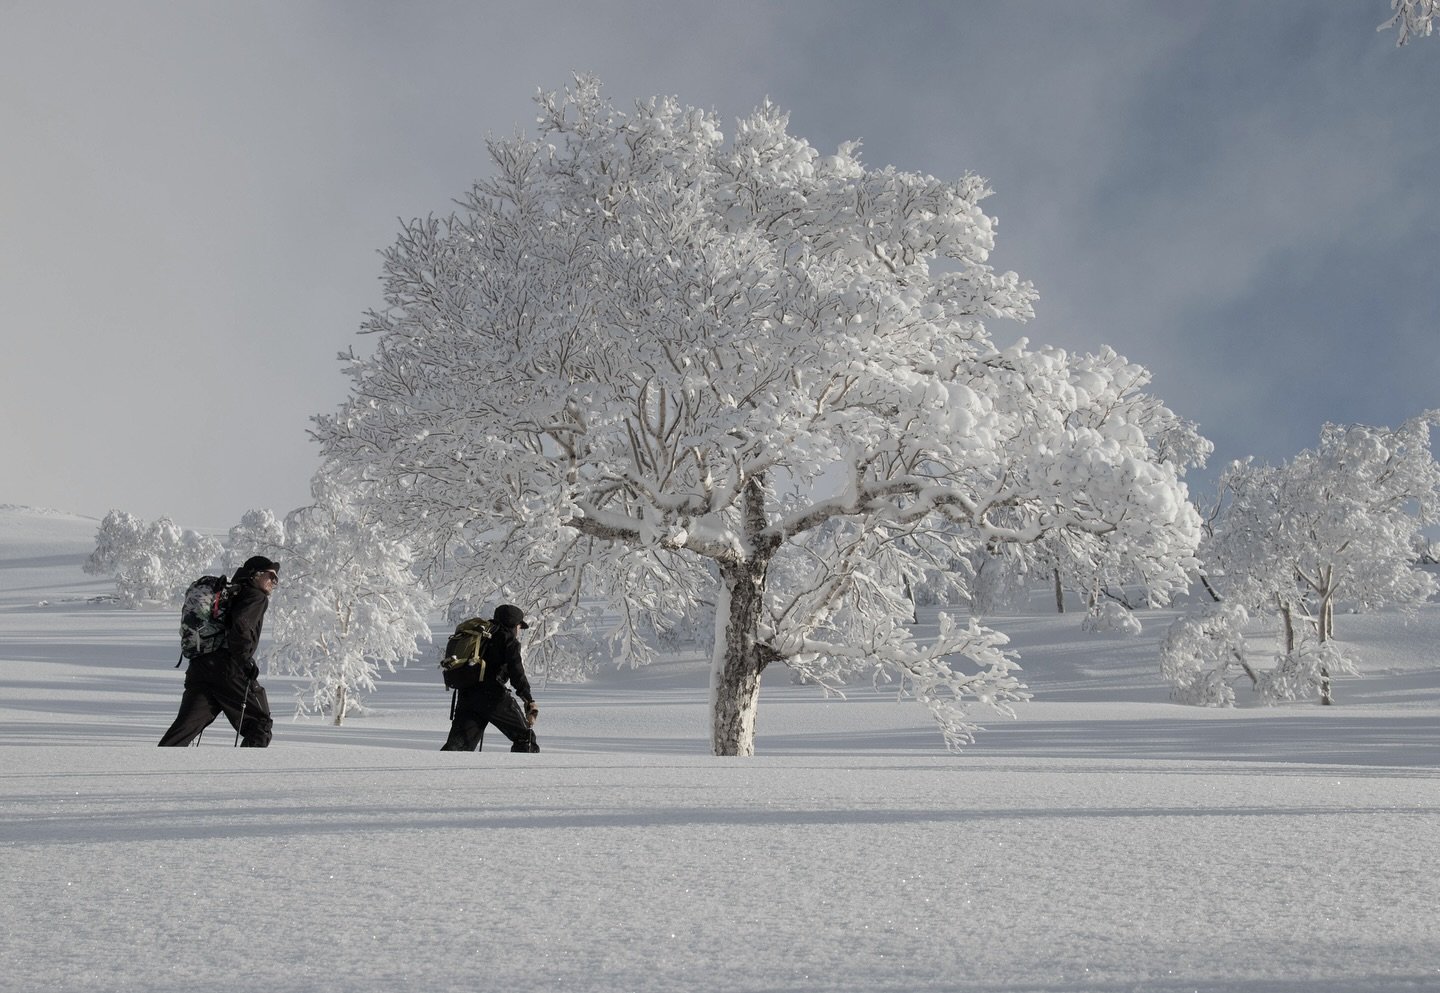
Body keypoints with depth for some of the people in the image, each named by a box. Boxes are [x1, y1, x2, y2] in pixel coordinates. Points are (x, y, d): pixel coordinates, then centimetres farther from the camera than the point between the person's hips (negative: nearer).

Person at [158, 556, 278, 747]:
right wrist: (247, 661, -12)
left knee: (184, 727, 1)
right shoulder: (258, 597, 0)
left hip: (199, 667, 7)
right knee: (260, 724, 6)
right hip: (230, 671, -7)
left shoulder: (229, 594, 26)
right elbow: (241, 624, -20)